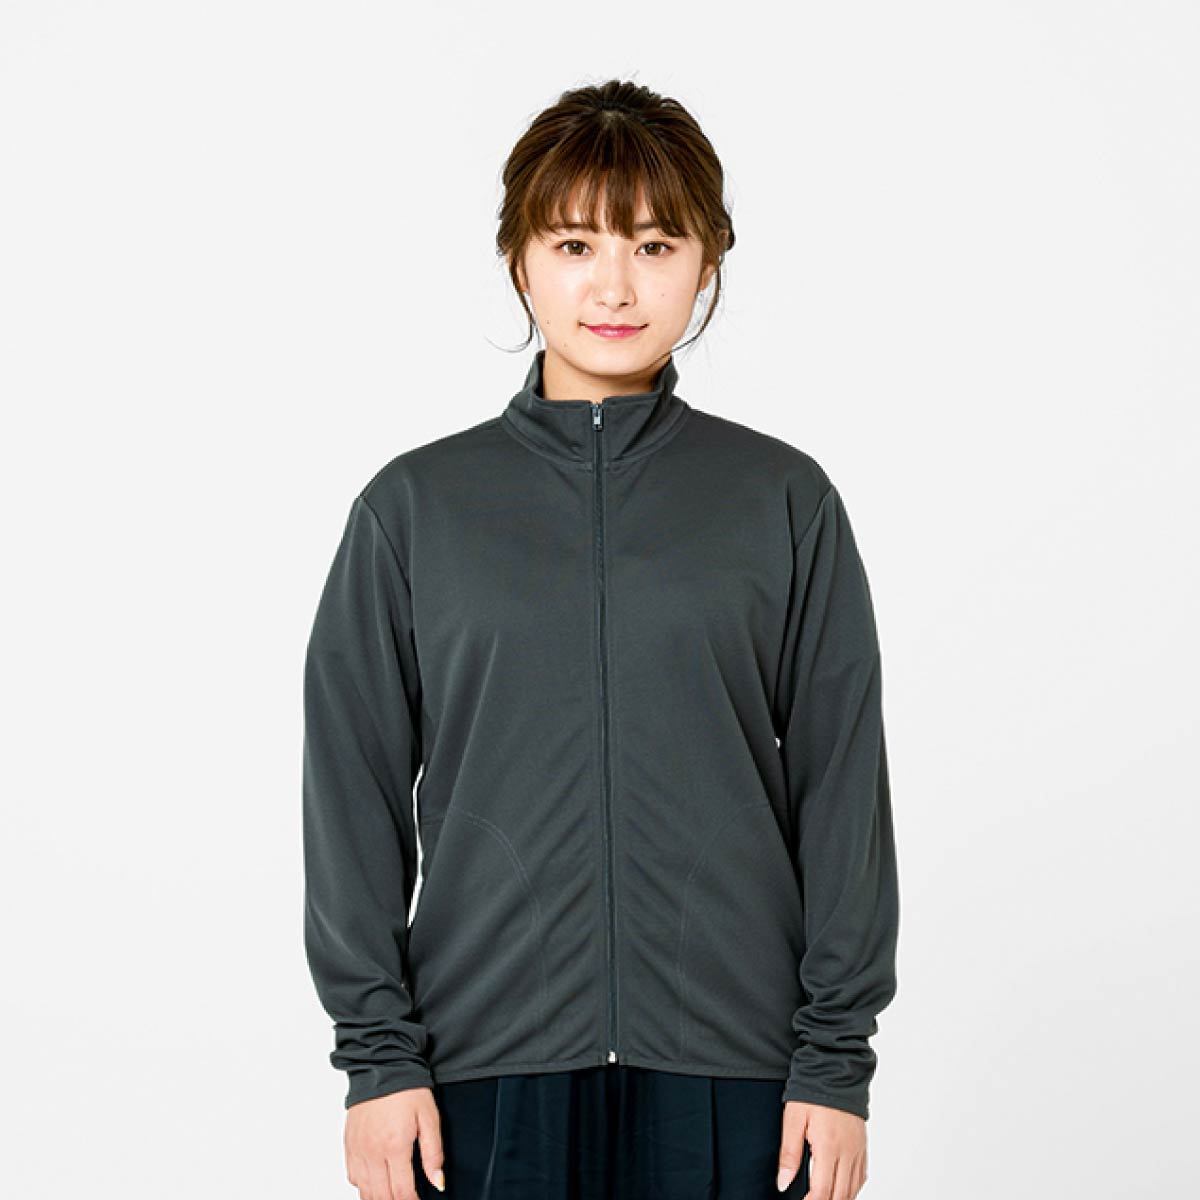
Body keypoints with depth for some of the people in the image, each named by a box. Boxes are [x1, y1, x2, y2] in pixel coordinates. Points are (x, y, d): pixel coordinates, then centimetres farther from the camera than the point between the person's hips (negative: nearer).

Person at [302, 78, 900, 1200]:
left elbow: (843, 784, 4)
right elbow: (356, 791, 4)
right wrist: (378, 1051, -1)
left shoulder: (785, 501, 4)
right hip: (489, 1059, 0)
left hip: (726, 1065, 0)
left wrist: (837, 1056, 0)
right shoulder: (414, 506, 5)